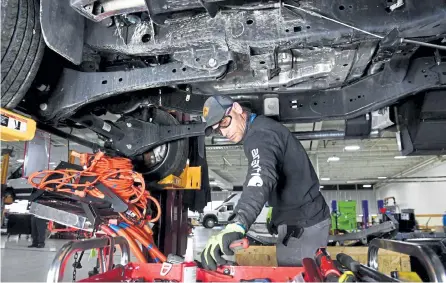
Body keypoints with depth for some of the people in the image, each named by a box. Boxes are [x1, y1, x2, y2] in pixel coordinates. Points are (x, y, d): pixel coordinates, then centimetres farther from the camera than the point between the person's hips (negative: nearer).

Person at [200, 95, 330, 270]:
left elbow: (262, 178, -42)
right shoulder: (259, 129, 11)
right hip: (300, 219, 10)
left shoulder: (261, 133, -23)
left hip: (302, 225, -10)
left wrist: (237, 225, -57)